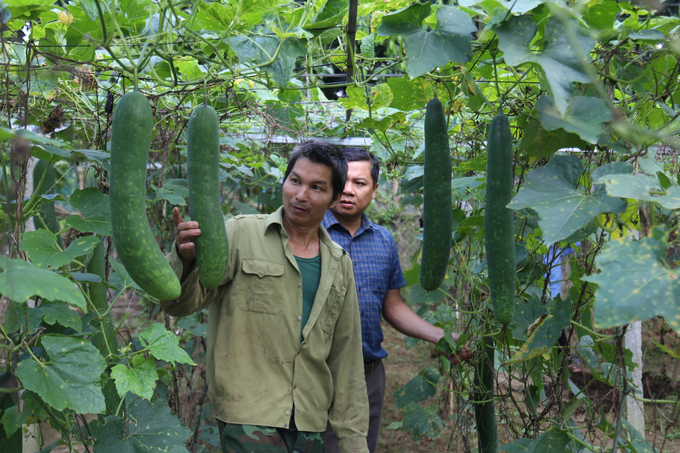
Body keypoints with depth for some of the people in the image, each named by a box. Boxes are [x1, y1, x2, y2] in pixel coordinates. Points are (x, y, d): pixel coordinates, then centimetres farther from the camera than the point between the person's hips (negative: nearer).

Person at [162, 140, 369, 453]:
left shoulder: (339, 264, 10)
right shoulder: (241, 234, -4)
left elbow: (345, 356, 13)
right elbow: (180, 303, -11)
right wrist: (185, 259, -33)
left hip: (310, 425, 5)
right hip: (249, 415, -4)